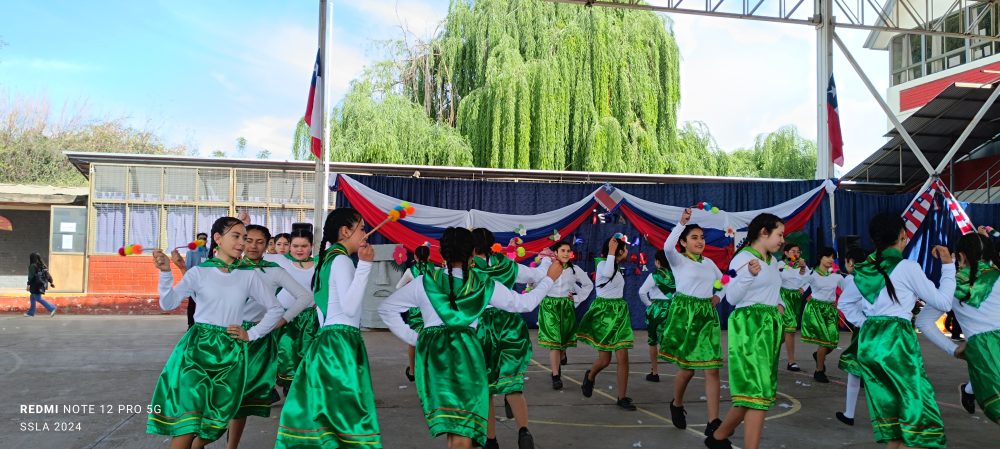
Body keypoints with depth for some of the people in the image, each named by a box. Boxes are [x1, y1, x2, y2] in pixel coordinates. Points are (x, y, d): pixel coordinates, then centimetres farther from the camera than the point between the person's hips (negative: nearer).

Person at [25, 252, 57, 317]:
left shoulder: (33, 266, -11)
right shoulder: (42, 265, 11)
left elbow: (31, 276, -18)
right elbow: (47, 274, 13)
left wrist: (28, 284, -19)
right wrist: (51, 282, 18)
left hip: (36, 285, -9)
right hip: (41, 285, 9)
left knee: (38, 299, -7)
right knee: (33, 298, 18)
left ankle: (52, 308, -15)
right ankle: (30, 312, 22)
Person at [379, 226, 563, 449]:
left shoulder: (425, 282, 3)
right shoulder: (484, 284, 4)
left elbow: (386, 309, 8)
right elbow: (524, 303, 15)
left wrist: (412, 338, 10)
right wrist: (550, 278, 28)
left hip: (432, 353, 1)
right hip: (467, 352, -1)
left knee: (450, 423, 13)